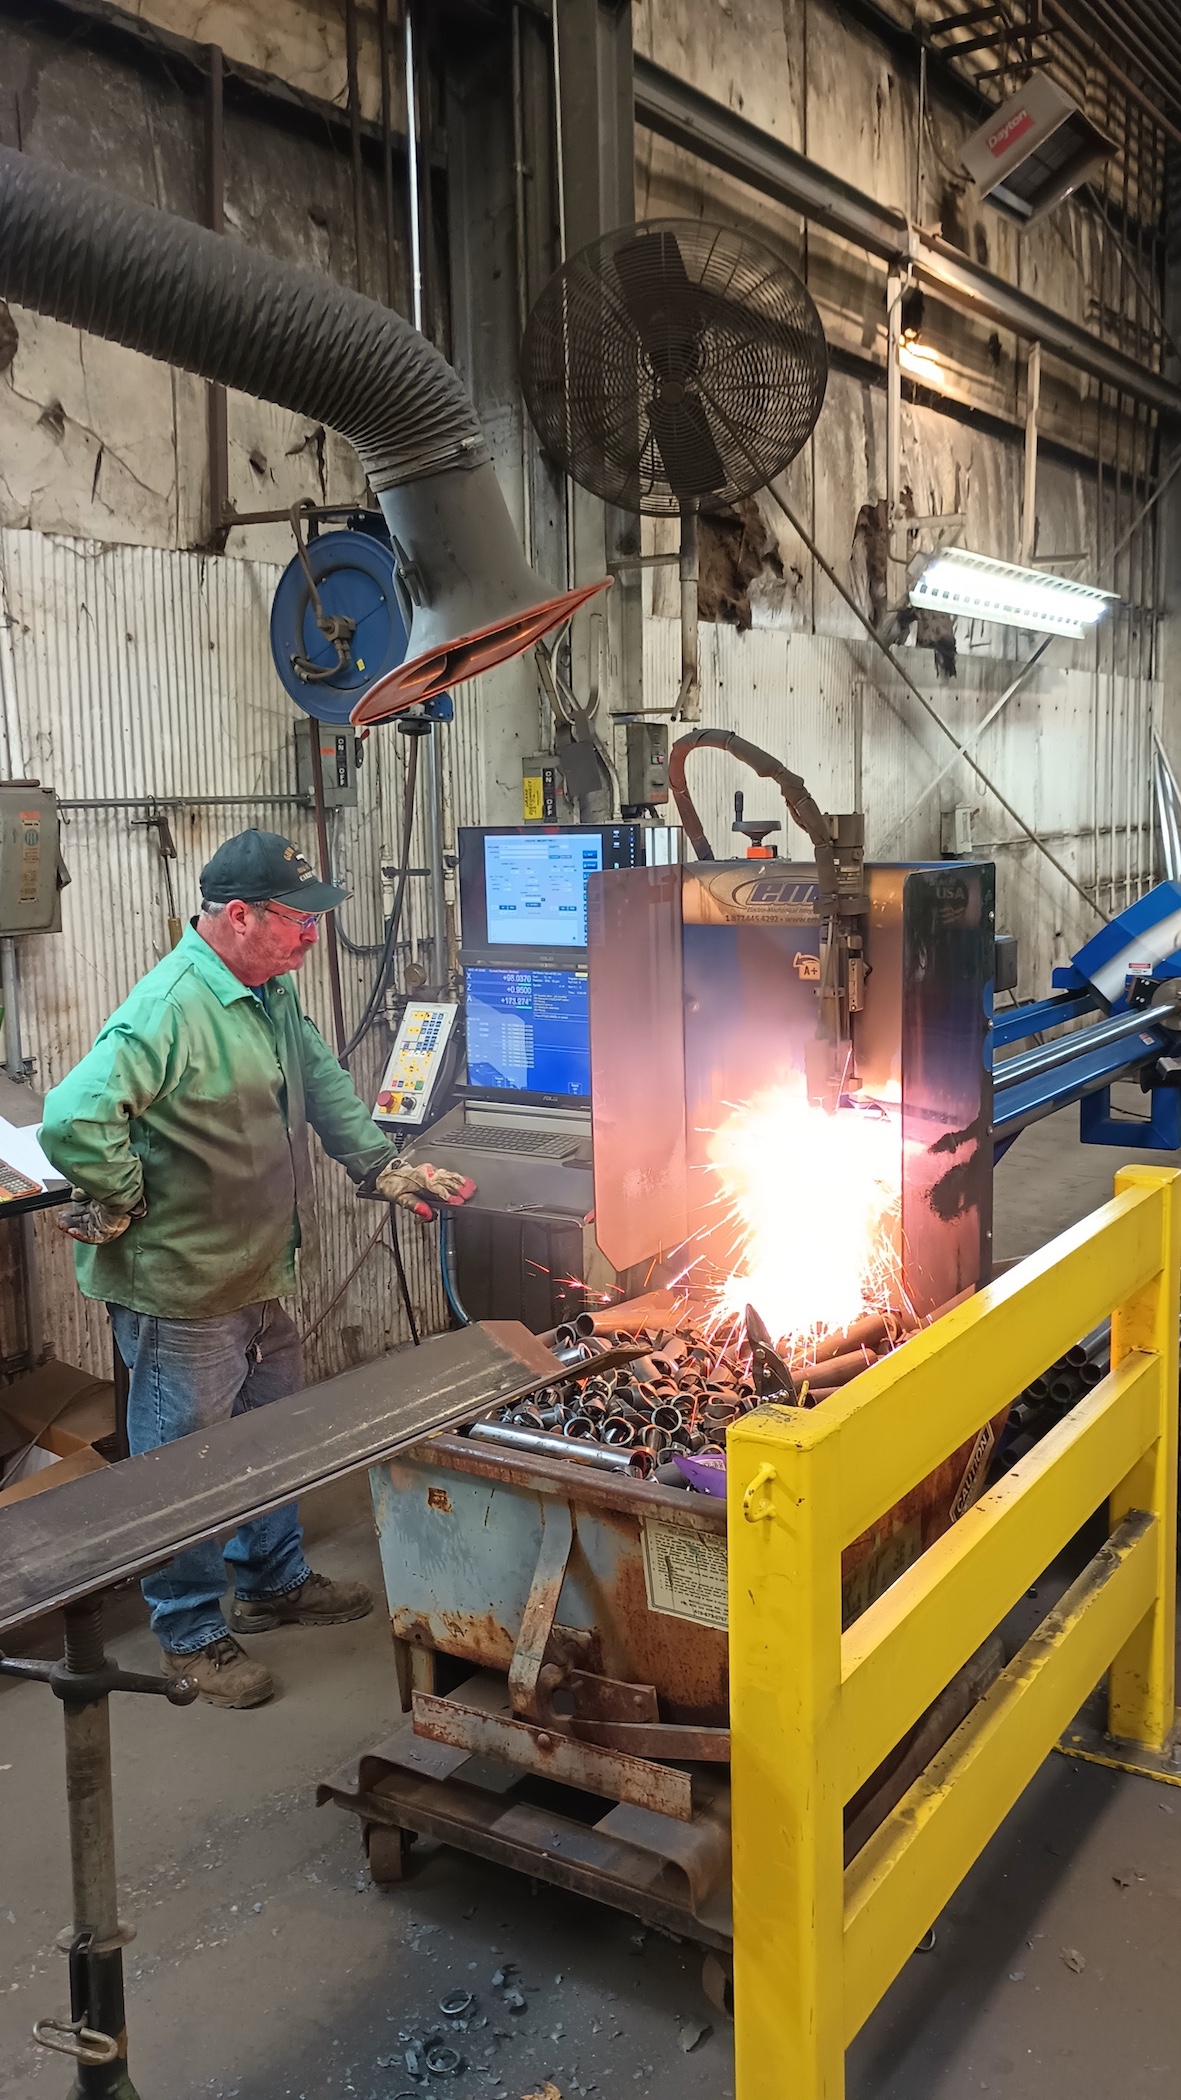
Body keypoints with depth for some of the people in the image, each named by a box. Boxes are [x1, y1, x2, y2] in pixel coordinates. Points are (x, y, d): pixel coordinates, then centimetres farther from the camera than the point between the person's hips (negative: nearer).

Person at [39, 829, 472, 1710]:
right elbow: (74, 1120, -35)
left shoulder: (273, 992, 5)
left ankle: (276, 1582, 46)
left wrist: (389, 1171, 14)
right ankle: (192, 1633, 28)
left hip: (261, 1280, 10)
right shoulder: (169, 1010, -27)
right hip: (182, 1295, -9)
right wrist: (123, 1210, -21)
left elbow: (325, 1088, 18)